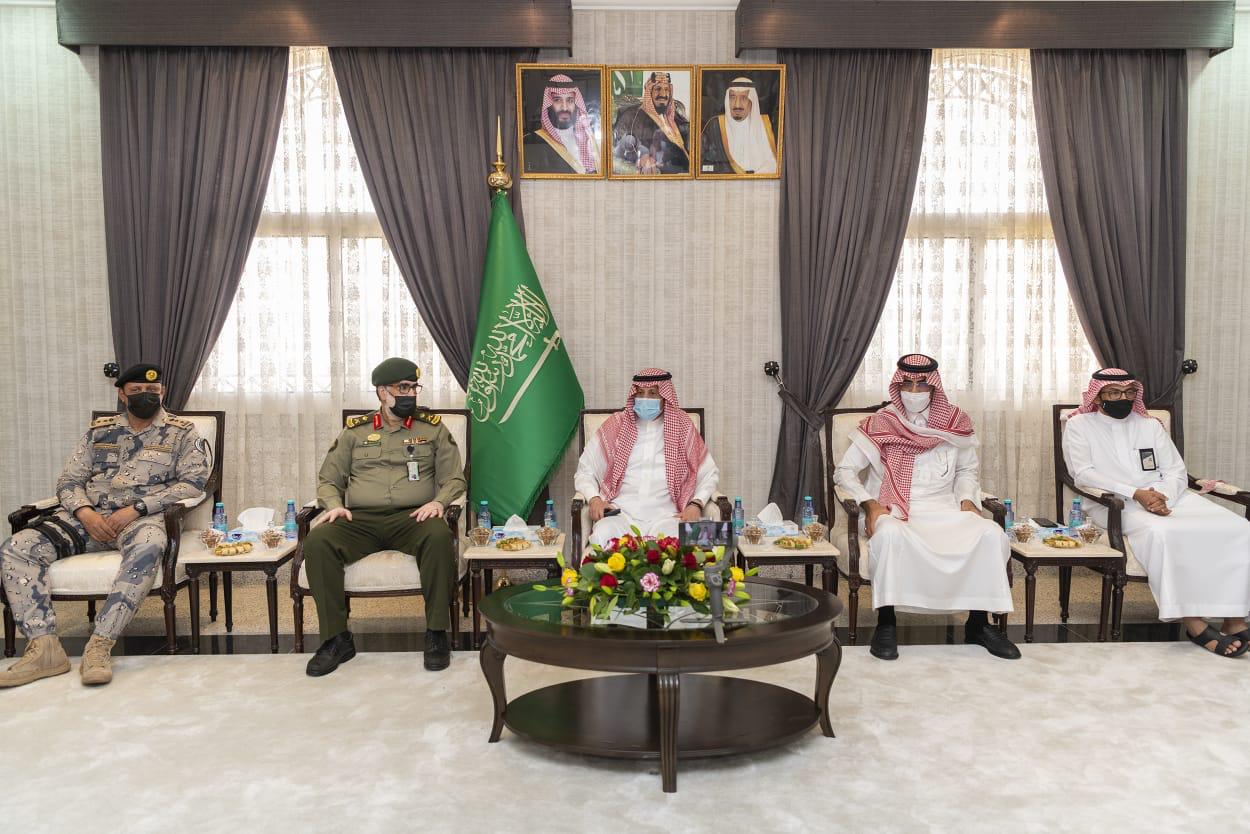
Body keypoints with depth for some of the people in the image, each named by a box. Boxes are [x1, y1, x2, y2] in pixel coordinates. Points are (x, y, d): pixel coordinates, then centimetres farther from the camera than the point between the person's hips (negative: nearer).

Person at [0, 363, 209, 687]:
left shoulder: (182, 432, 8)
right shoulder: (99, 430, 19)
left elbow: (194, 481, -5)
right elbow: (69, 480, 15)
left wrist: (136, 509, -15)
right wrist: (86, 514, -8)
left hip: (143, 516, -4)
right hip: (89, 515, 4)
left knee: (148, 547, -41)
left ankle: (99, 646, -39)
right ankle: (44, 647, -25)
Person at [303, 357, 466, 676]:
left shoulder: (433, 428, 14)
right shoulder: (355, 431, 16)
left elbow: (454, 477, 11)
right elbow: (328, 479, 17)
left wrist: (438, 501, -11)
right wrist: (334, 505, -5)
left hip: (413, 517, -1)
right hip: (360, 519, 2)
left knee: (439, 536, -36)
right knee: (317, 542, -28)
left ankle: (436, 633, -23)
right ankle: (337, 638, -18)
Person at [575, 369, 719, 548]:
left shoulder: (682, 427, 15)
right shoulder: (616, 425, 14)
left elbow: (709, 474, 17)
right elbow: (584, 473, 17)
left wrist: (696, 504, -2)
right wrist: (594, 498, -4)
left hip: (665, 515, 0)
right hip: (620, 514, 0)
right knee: (602, 537, -35)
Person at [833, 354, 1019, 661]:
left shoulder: (954, 424, 8)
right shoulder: (879, 425, 0)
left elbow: (967, 470, 21)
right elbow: (844, 471, 0)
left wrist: (967, 500, 1)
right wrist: (870, 504, -15)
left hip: (944, 510, 3)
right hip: (893, 511, -3)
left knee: (991, 534, -24)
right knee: (890, 534, -38)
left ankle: (978, 623, -9)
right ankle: (886, 622, -24)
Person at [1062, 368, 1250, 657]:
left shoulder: (1151, 425, 20)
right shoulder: (1079, 425, 7)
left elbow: (1176, 471, 12)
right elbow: (1083, 473, -6)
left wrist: (1163, 498, -11)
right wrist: (1135, 494, -17)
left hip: (1166, 496, 5)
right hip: (1115, 503, -5)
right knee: (1161, 532, -38)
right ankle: (1193, 622, -32)